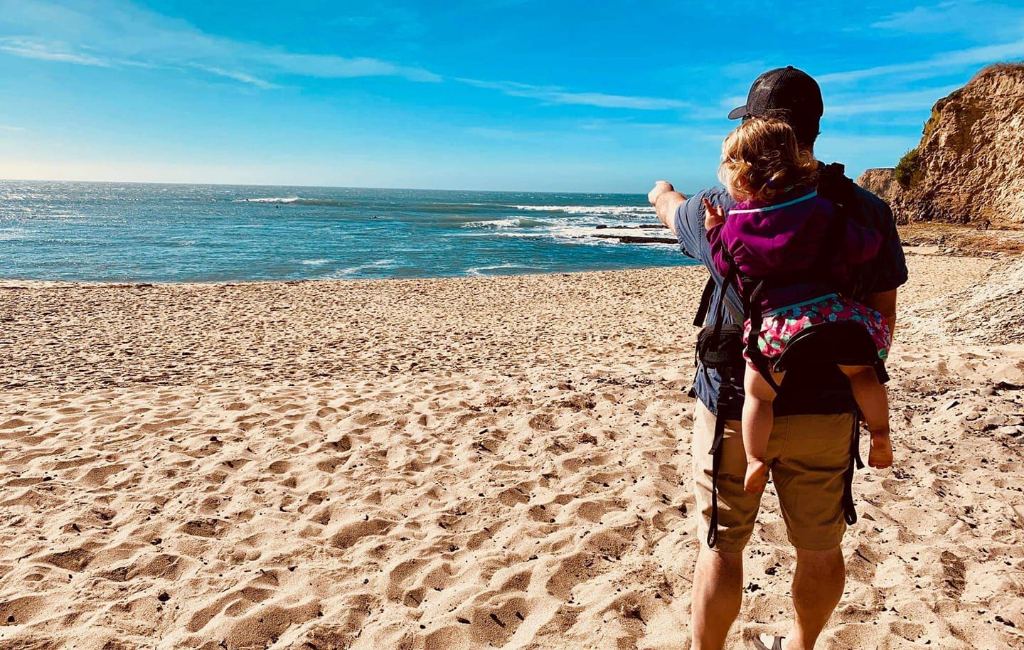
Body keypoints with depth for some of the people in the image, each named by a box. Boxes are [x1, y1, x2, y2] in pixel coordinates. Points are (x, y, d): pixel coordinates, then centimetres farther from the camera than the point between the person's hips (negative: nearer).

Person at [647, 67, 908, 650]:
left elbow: (672, 207, 13)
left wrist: (663, 193, 37)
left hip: (736, 408, -3)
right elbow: (883, 318, 2)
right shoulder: (869, 212, -6)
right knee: (821, 548, 20)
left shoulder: (724, 208, -11)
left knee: (722, 548, 10)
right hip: (827, 410, 3)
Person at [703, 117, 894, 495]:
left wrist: (714, 232, 21)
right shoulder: (819, 207, 2)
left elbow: (725, 266, 11)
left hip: (773, 325, -1)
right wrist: (875, 236, 27)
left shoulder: (734, 225, -1)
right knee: (862, 372, 27)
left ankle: (756, 460, 17)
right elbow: (858, 247, 6)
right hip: (826, 312, 2)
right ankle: (881, 437, 33)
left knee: (758, 394, 15)